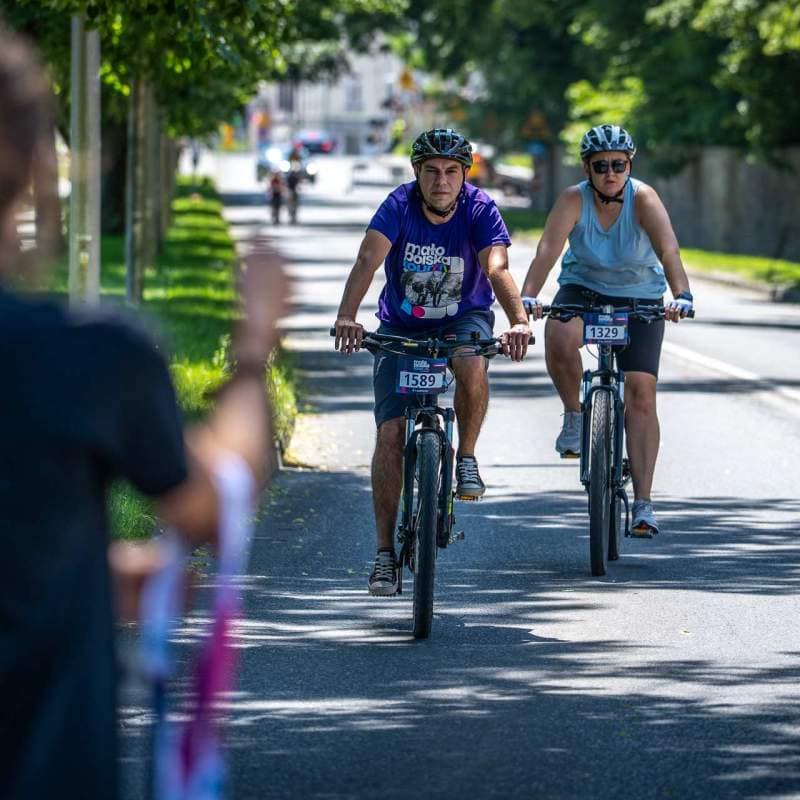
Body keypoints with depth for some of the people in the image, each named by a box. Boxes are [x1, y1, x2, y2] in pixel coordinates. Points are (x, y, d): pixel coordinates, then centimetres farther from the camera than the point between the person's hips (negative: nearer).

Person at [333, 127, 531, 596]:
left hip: (463, 318, 0)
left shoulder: (480, 209, -19)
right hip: (401, 326, 1)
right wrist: (347, 318, -51)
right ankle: (385, 551, -3)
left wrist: (519, 321, -52)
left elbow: (497, 269, -33)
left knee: (473, 364, -36)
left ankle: (467, 456, -10)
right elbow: (368, 261, -34)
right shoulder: (399, 206, -20)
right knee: (391, 433, -11)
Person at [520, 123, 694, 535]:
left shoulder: (643, 199, -20)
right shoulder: (574, 200, -18)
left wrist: (681, 295, -52)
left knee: (641, 395, -11)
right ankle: (574, 415, -6)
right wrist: (528, 297, -47)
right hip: (583, 289, 0)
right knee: (560, 339, -34)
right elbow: (547, 251, -30)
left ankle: (643, 503, -8)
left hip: (639, 298, 0)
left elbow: (669, 250, -34)